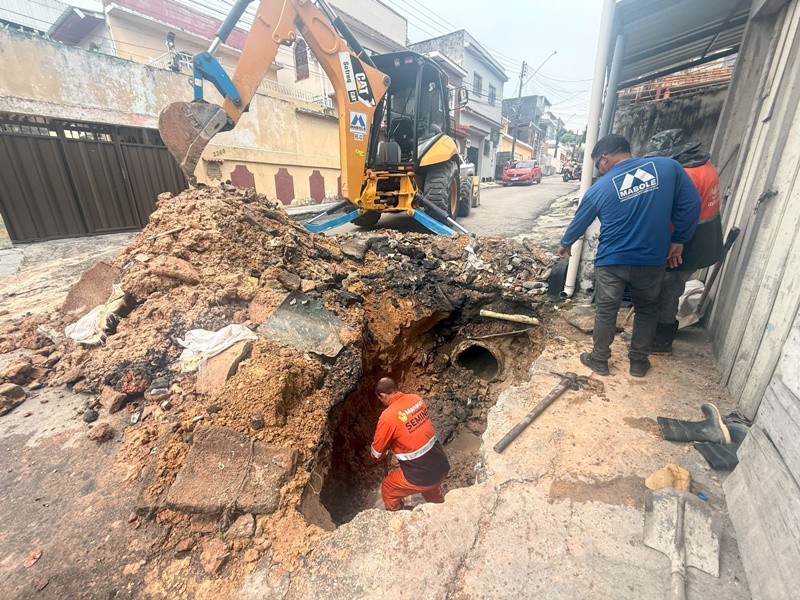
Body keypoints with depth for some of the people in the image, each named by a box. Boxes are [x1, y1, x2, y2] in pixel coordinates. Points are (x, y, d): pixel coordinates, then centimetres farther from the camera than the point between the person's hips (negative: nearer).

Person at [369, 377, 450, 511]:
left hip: (422, 476, -6)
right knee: (431, 486, 39)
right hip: (442, 466, 6)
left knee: (387, 488, 21)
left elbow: (376, 453, -4)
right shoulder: (417, 399, -2)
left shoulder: (388, 416, -19)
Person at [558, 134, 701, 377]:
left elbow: (579, 222, 9)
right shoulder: (668, 167, -2)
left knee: (606, 311, 11)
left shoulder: (599, 189, -4)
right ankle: (638, 362, 30)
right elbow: (691, 203, -2)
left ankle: (599, 360, 24)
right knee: (647, 310, 19)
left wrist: (565, 244, 26)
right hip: (653, 260, 2)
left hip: (611, 261, -2)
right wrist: (678, 240, 9)